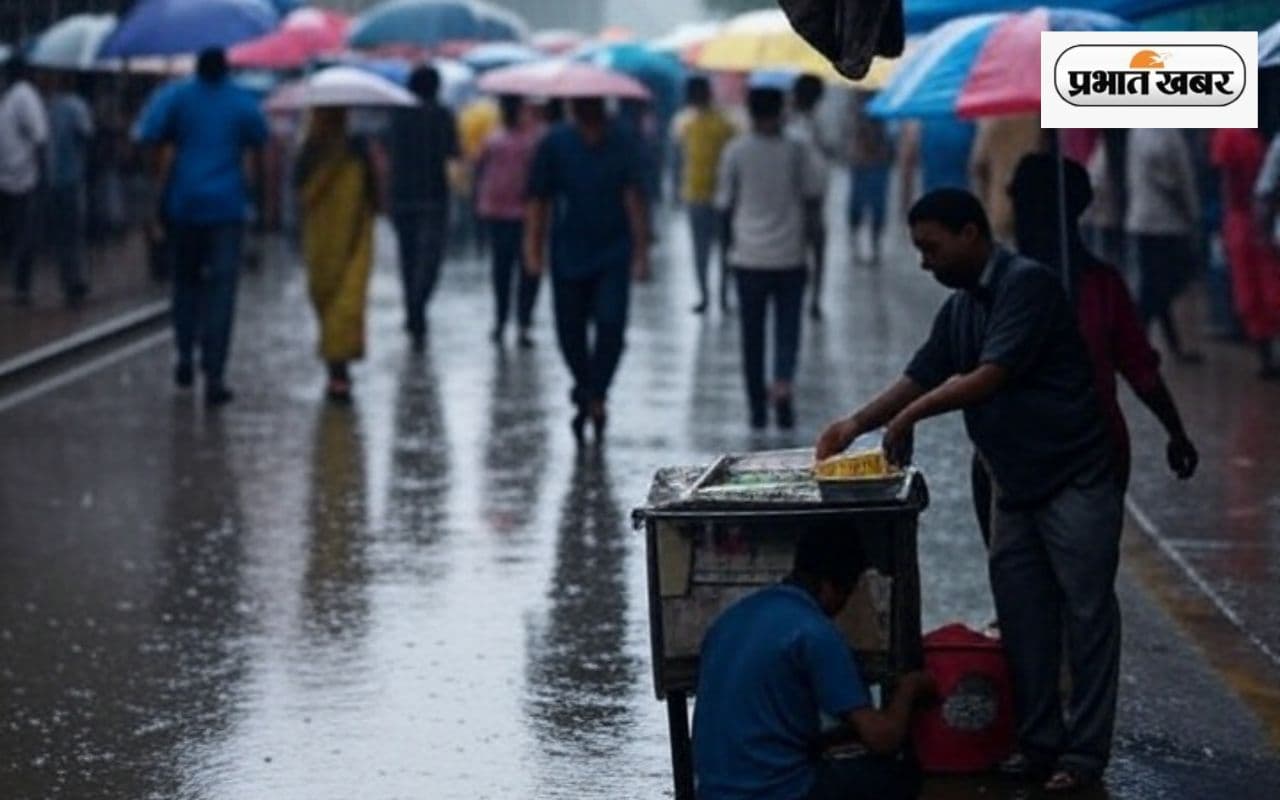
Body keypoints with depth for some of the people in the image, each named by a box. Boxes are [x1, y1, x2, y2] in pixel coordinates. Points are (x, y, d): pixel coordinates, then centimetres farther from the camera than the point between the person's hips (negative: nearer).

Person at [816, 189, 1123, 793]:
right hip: (1016, 482, 9)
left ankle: (1085, 753, -2)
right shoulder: (959, 310, 11)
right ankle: (1039, 742, 14)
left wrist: (910, 417, -17)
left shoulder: (1027, 284, -16)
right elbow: (920, 377, 12)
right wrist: (858, 423, -3)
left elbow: (991, 375, -22)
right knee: (1022, 616, 8)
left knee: (1086, 613, -4)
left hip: (1075, 477, -9)